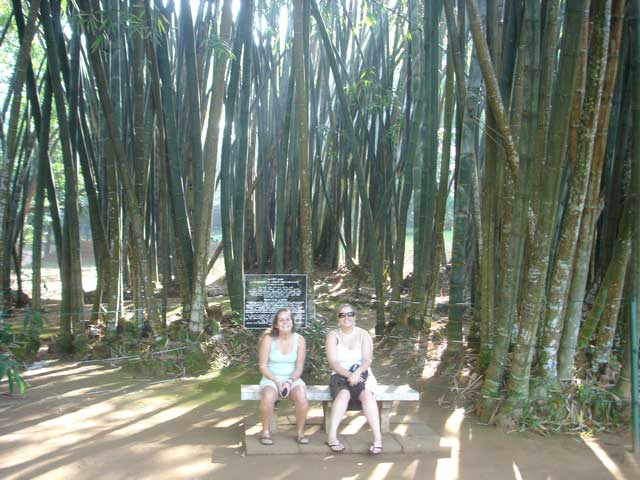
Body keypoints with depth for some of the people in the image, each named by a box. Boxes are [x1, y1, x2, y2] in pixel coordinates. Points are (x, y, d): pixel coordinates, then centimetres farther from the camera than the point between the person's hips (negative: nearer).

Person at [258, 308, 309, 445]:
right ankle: (265, 432, -10)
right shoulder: (268, 339, -7)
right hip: (271, 378, -1)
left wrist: (289, 382, -18)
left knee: (302, 397, -30)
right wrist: (277, 381, -17)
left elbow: (299, 367, -1)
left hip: (292, 378, 1)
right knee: (268, 397, -34)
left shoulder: (299, 340, -3)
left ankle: (300, 432, -7)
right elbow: (262, 366, -6)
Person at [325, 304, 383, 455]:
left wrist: (357, 373, -27)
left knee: (367, 394, -33)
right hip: (340, 376, -1)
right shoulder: (333, 335, 4)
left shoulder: (364, 335, 6)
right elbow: (332, 363, -7)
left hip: (362, 375, 1)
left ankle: (377, 437, -37)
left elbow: (367, 360, -5)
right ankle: (332, 436, -38)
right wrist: (349, 375, -23)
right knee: (344, 394, -35)